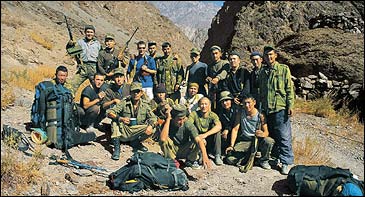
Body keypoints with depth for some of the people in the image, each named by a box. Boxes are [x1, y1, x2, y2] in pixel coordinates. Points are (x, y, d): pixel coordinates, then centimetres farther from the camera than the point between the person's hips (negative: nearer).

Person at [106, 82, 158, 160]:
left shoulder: (145, 105, 0)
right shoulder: (124, 102, -8)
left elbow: (153, 117, -4)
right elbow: (109, 112, -15)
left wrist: (151, 125, -28)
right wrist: (120, 118, -35)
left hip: (136, 132, 2)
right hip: (123, 131, -1)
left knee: (152, 130, -21)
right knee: (115, 119, -26)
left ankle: (136, 142, 6)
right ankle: (116, 147, -24)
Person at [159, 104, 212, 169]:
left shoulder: (188, 125, -21)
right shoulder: (167, 124, -21)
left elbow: (199, 140, -32)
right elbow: (163, 139, -41)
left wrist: (205, 156, -49)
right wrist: (168, 119, -38)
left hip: (185, 151, 1)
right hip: (172, 151, -1)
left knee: (203, 141, -25)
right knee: (163, 141, -33)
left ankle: (190, 160, 2)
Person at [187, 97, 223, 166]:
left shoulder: (213, 115, -10)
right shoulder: (194, 114, -9)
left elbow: (219, 126, -30)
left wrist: (205, 134, -43)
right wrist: (198, 137, -38)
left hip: (210, 141, 1)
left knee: (216, 130, -26)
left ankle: (217, 156, -15)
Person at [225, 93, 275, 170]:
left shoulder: (260, 115, -10)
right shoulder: (240, 114, -4)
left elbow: (266, 132, -13)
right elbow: (235, 129, -5)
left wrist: (263, 134, -39)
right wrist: (231, 146, -14)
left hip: (258, 140, -1)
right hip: (244, 141, 1)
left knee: (269, 141, -35)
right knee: (230, 159, -19)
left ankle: (264, 160, -4)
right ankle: (249, 155, 10)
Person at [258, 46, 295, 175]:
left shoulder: (284, 69, 1)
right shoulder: (263, 72, 15)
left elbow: (289, 89, -3)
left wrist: (290, 105, -9)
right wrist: (260, 106, 15)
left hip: (281, 107, -5)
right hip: (267, 108, 5)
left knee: (284, 136, -5)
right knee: (272, 135, 12)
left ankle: (286, 162, 2)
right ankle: (277, 158, 24)